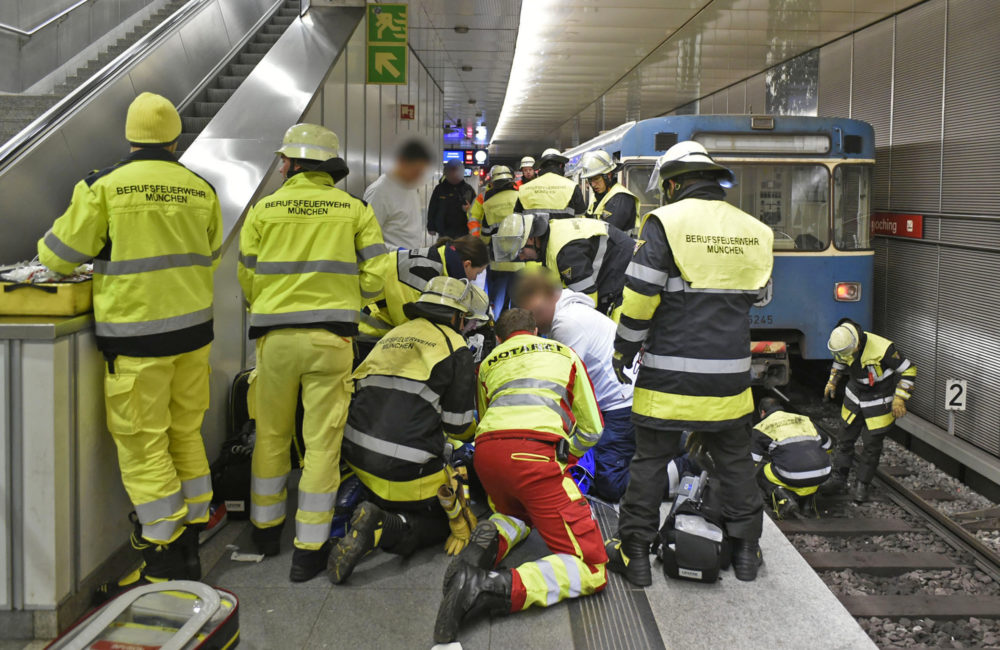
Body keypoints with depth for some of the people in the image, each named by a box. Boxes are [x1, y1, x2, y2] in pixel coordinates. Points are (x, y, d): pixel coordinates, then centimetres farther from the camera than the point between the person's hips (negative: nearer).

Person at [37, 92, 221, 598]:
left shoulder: (104, 187, -9)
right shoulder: (201, 191, 5)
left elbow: (59, 256, -1)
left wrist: (47, 250, 22)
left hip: (136, 336, -5)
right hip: (193, 329, 6)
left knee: (143, 445, 2)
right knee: (185, 435, 17)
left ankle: (164, 562, 6)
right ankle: (189, 546, 25)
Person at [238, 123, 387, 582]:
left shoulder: (263, 210, 3)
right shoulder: (354, 210, 3)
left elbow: (248, 280, 5)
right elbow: (375, 277, -1)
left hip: (275, 336, 1)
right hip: (330, 338, -1)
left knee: (271, 435, 17)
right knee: (322, 441, 4)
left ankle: (266, 528, 33)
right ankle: (309, 548, 7)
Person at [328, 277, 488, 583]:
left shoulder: (393, 336, 18)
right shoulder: (455, 348, -2)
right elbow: (458, 425, 0)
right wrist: (477, 430, 24)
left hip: (358, 455, 8)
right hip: (406, 469, -8)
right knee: (453, 524, 8)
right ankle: (382, 530, -16)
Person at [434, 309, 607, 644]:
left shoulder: (487, 363, 33)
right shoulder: (564, 354, 28)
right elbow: (591, 428, 26)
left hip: (485, 452, 5)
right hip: (535, 452, -4)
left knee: (519, 514, 38)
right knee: (591, 570, -5)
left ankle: (489, 539, 1)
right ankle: (493, 588, -28)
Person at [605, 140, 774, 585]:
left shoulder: (666, 223, -9)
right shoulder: (752, 231, 7)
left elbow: (639, 297, -12)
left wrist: (624, 352, 0)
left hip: (669, 372, -4)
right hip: (729, 373, 4)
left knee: (651, 459, 6)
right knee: (734, 459, 17)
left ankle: (634, 554, 13)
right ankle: (745, 549, 26)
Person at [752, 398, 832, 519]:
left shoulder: (761, 428, 18)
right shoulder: (804, 419, 29)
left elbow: (753, 462, 17)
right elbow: (827, 445, 38)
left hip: (792, 475, -4)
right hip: (822, 474, 4)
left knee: (760, 473, 22)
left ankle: (784, 500, -3)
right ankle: (808, 502, 16)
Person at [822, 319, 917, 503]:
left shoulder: (883, 349, -32)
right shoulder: (843, 345, -14)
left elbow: (909, 370, -20)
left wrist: (899, 399, -21)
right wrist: (832, 382, 7)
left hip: (879, 401, -5)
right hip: (855, 397, 5)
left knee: (872, 444, 0)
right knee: (845, 438, 9)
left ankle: (862, 485, 12)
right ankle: (839, 478, 22)